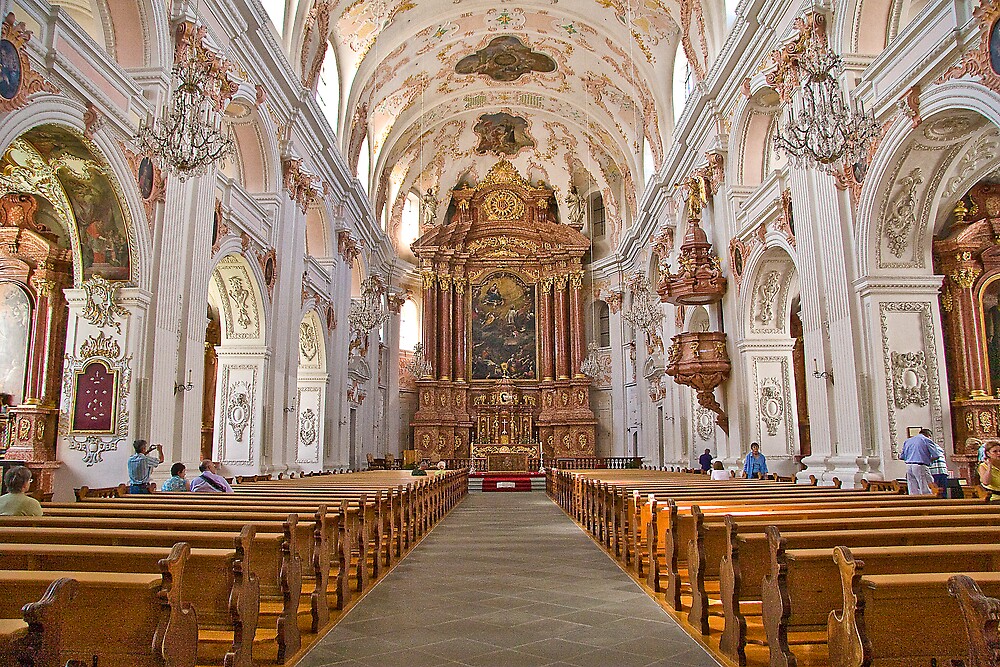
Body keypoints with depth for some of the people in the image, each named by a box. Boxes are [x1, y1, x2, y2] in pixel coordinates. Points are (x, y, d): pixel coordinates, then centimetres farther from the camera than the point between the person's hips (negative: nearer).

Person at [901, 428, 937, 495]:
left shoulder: (907, 441, 20)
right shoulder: (927, 440, 4)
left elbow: (902, 457, 18)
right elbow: (935, 456, -4)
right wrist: (928, 460, 13)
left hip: (908, 466, 5)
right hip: (921, 467, -5)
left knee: (913, 493, 6)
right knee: (926, 492, -4)